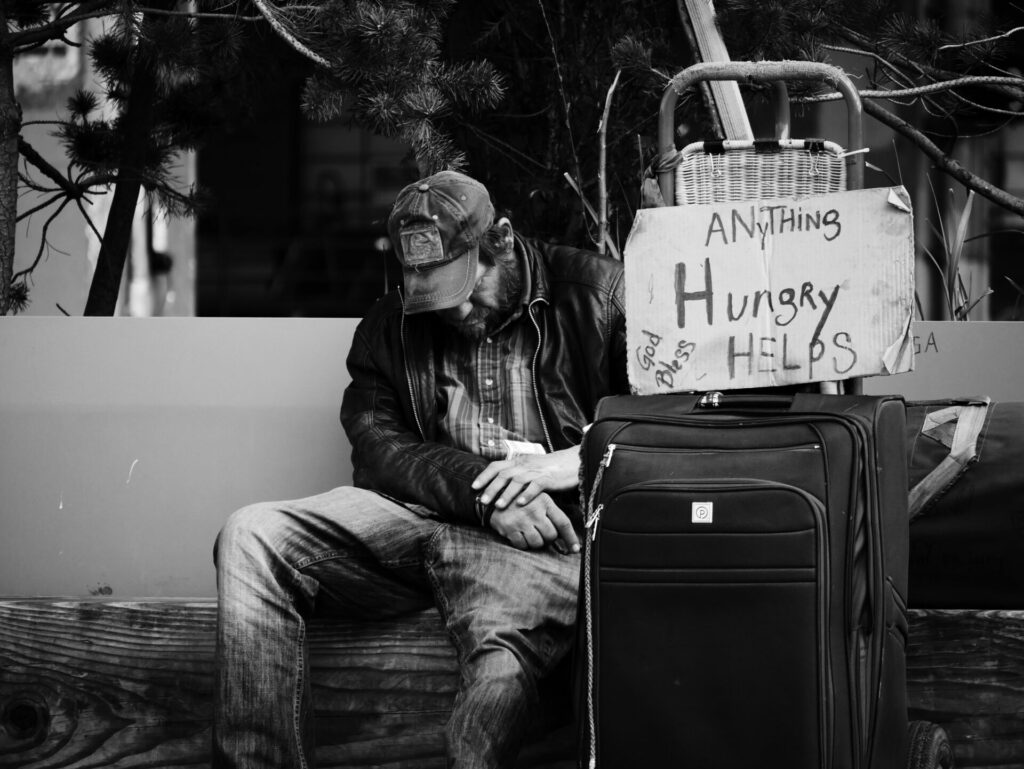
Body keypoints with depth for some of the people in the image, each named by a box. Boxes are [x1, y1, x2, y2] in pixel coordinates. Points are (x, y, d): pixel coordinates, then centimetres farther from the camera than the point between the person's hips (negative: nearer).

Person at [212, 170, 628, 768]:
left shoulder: (601, 292, 7)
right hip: (416, 512, 4)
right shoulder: (390, 326, 18)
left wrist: (578, 460, -15)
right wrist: (482, 488, -12)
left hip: (533, 537, -4)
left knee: (505, 658, -40)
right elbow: (377, 445, 5)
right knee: (251, 540, -20)